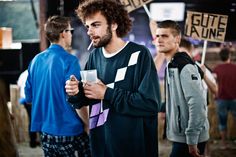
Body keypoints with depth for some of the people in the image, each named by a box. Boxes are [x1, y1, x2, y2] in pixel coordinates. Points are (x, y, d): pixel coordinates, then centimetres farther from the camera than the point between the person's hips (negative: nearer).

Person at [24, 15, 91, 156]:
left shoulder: (36, 60, 5)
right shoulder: (69, 60, -14)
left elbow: (28, 97, 11)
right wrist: (88, 125, -7)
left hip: (45, 130, 6)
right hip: (69, 131, -6)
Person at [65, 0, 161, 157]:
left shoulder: (139, 54, -13)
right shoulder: (95, 56, 4)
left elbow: (151, 104, -22)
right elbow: (87, 96, 11)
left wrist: (107, 93, -19)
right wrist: (77, 92, -11)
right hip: (99, 143, 5)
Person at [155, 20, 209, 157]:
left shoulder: (185, 66, -16)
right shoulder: (171, 65, 13)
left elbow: (197, 103, -22)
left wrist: (192, 140, -22)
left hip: (190, 139, -9)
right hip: (180, 136, 9)